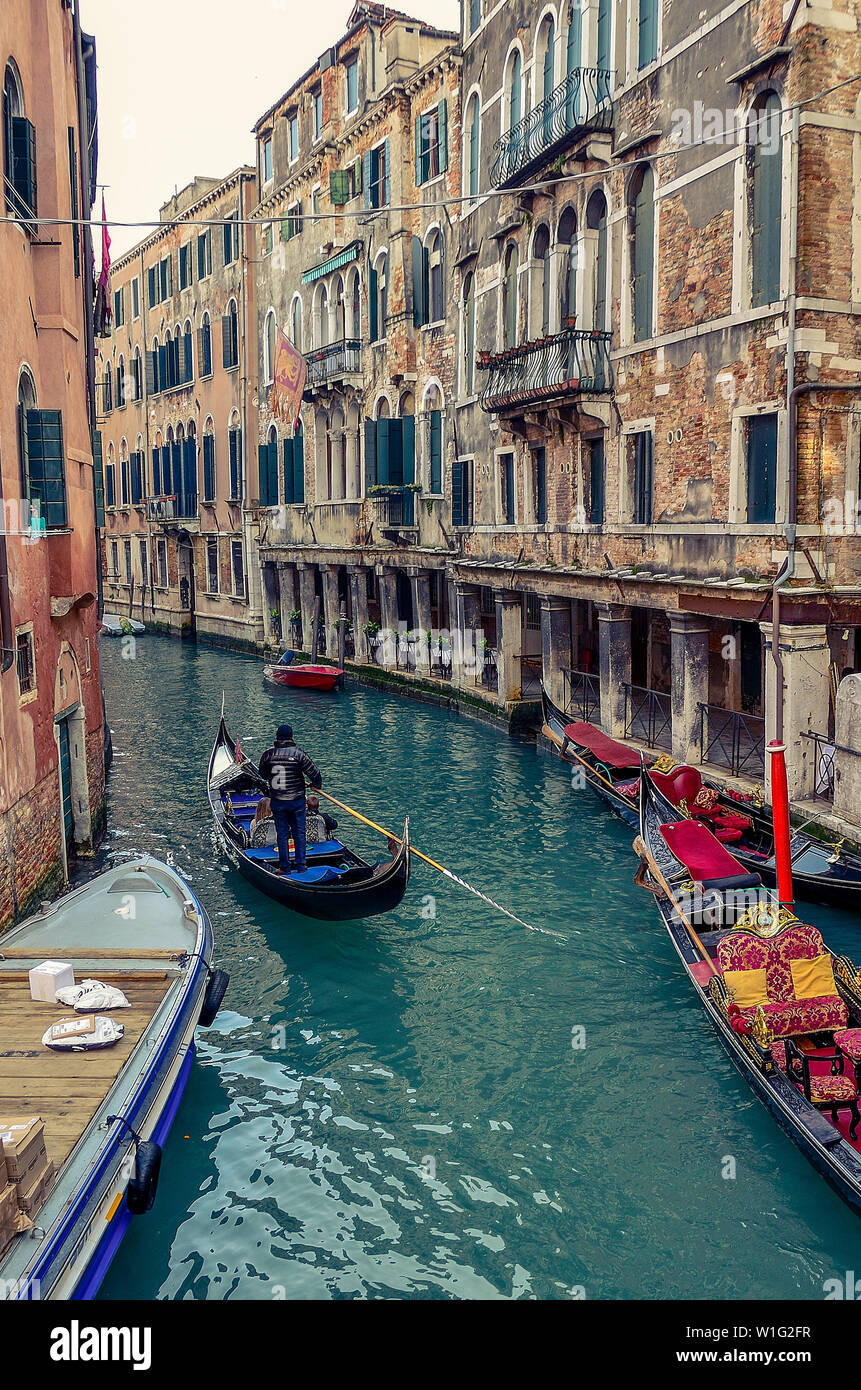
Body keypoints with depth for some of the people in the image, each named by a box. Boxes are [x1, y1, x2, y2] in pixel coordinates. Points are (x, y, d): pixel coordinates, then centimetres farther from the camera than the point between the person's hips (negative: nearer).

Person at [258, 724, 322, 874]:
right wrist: (316, 785, 12)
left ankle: (284, 867, 14)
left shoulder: (267, 754, -4)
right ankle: (301, 866, 14)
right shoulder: (298, 754, -12)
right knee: (299, 834, 10)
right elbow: (314, 772, -8)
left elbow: (263, 775, 11)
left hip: (277, 802, 1)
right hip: (297, 801, -1)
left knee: (282, 835, 10)